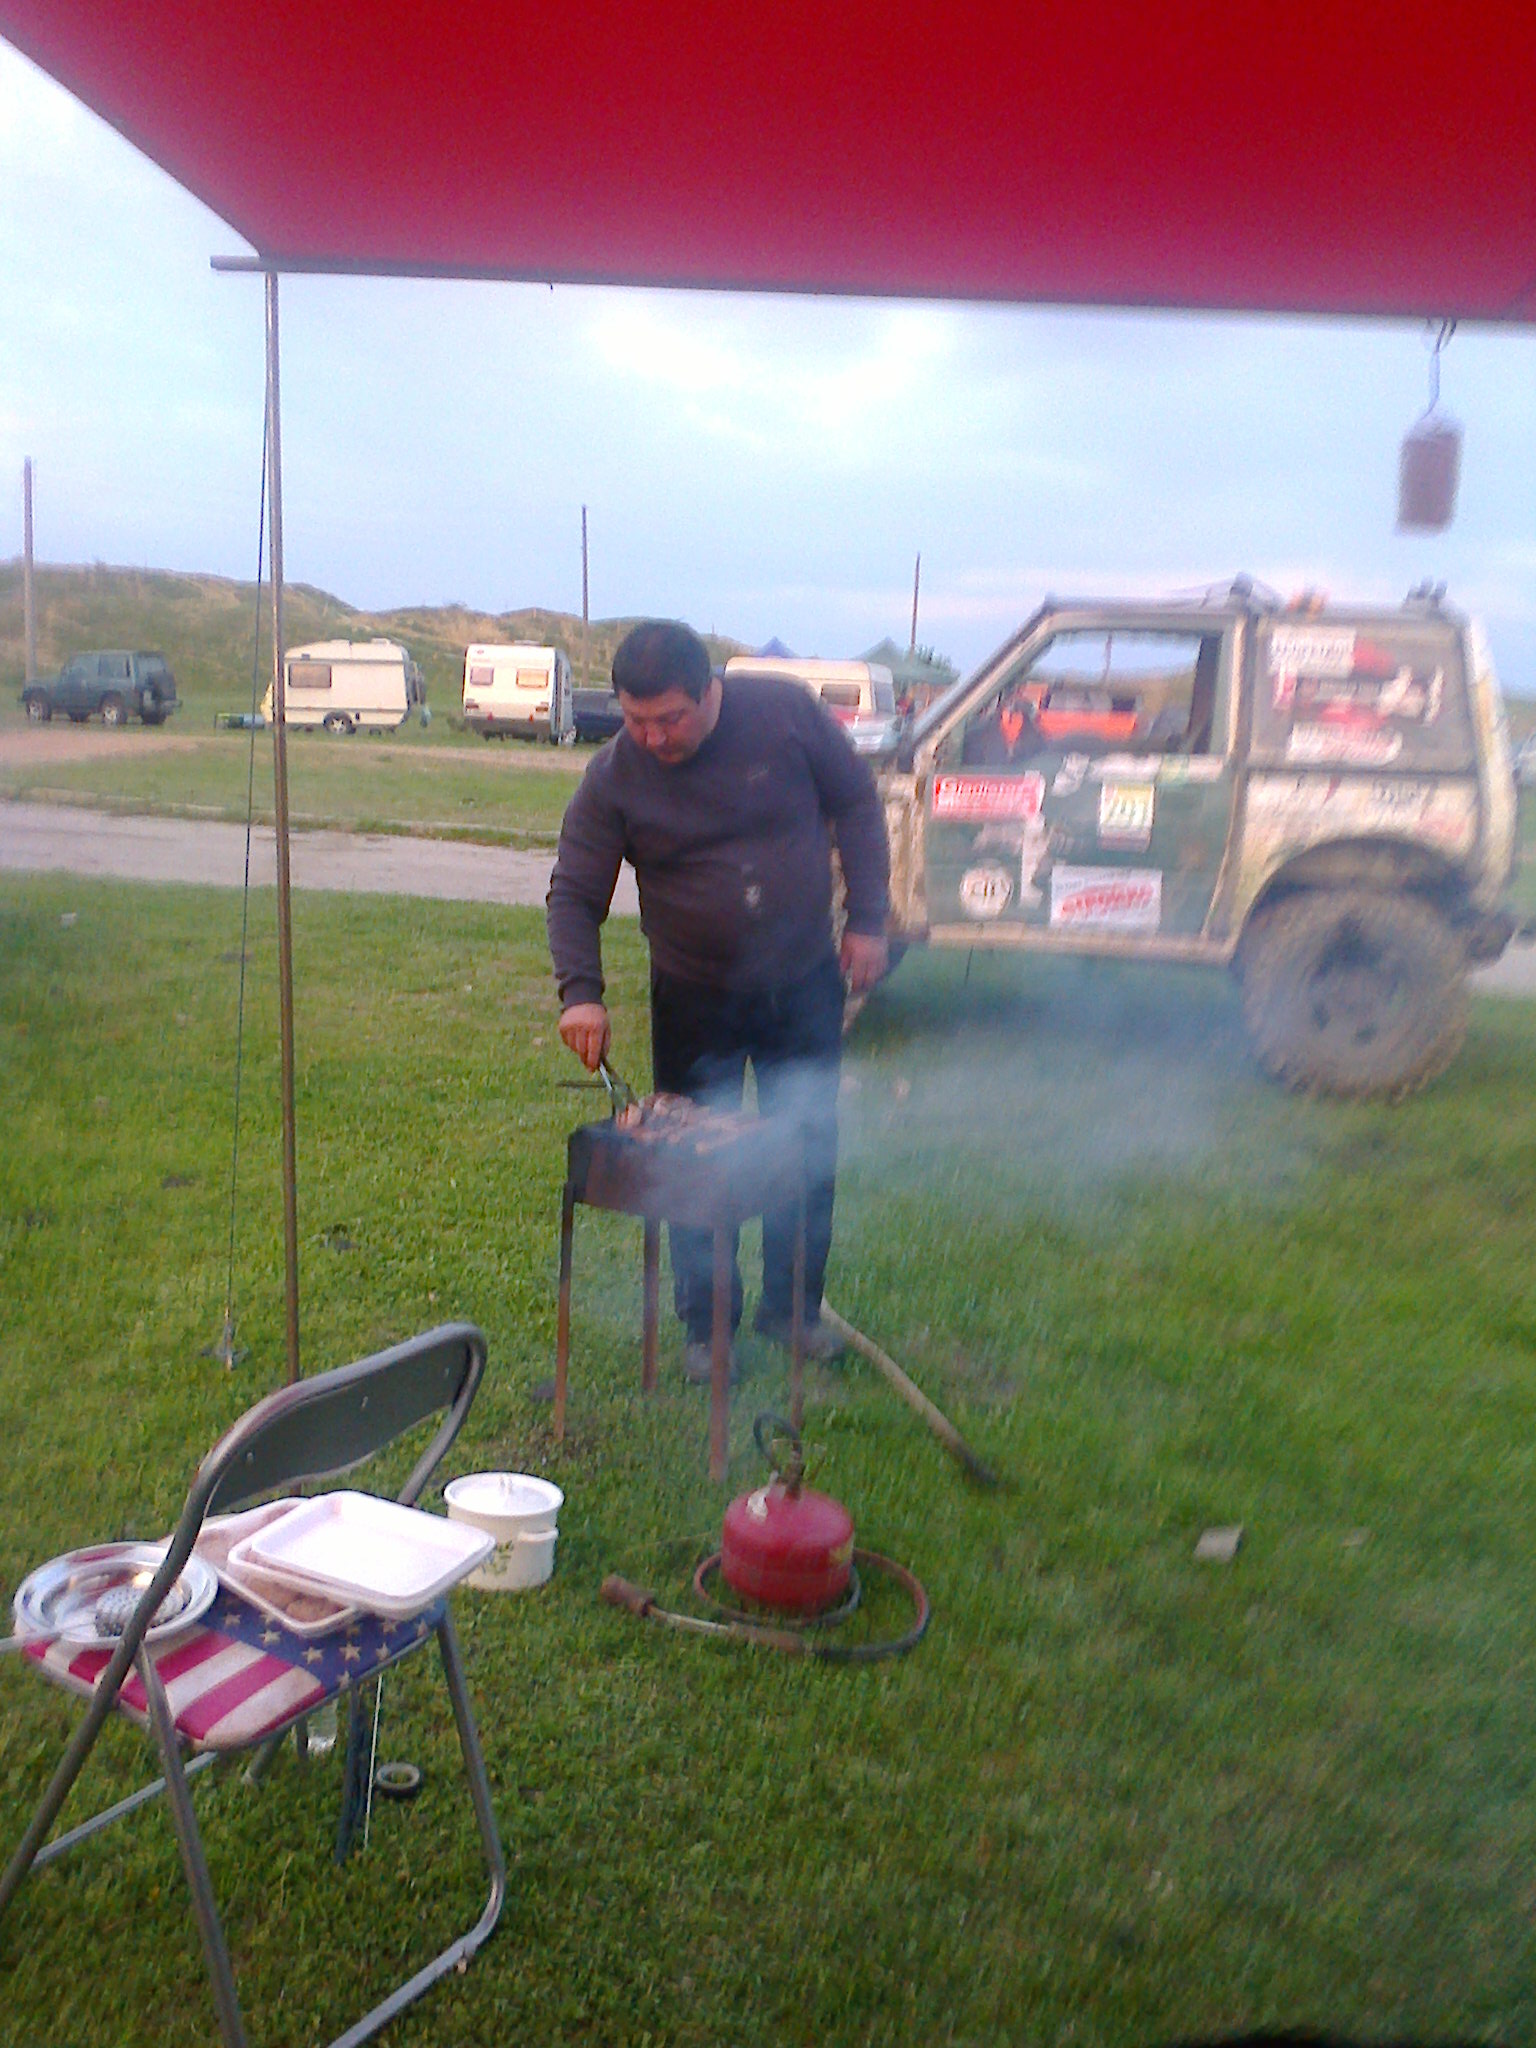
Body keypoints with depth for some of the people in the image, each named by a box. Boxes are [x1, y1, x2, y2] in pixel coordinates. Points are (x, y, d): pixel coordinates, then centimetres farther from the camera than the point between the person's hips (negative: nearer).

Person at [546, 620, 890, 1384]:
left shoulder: (786, 712, -14)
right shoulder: (613, 778, -14)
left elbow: (856, 804, -1)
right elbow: (574, 894, -10)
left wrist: (867, 920, -5)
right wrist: (580, 991, -26)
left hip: (805, 984, 1)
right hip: (695, 1000, -1)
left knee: (808, 1159, 9)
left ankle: (793, 1308, 29)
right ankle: (706, 1327, 24)